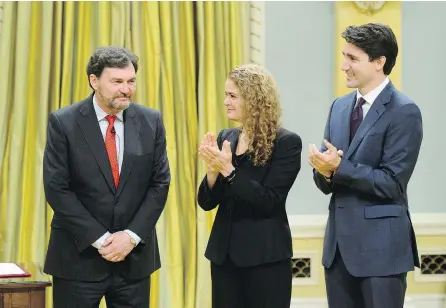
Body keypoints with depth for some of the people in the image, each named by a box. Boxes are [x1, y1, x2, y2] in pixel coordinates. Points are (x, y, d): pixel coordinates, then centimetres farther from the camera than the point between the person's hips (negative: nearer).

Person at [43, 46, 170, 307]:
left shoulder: (151, 121, 3)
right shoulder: (63, 122, -6)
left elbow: (160, 183, 3)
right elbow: (56, 188, -9)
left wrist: (132, 235, -9)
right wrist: (100, 239, -14)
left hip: (135, 255, 3)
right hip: (78, 255, -2)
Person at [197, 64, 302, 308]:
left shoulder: (286, 142, -8)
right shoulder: (225, 138, 8)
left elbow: (269, 201, -16)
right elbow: (206, 203, 7)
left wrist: (228, 170, -21)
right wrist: (213, 169, -12)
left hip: (266, 255, -5)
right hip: (224, 252, 6)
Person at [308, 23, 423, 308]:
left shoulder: (404, 111, -11)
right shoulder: (340, 106, 11)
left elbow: (391, 183, -17)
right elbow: (326, 183, 11)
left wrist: (339, 168, -22)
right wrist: (325, 171, -11)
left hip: (380, 245, -7)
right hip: (340, 242, 7)